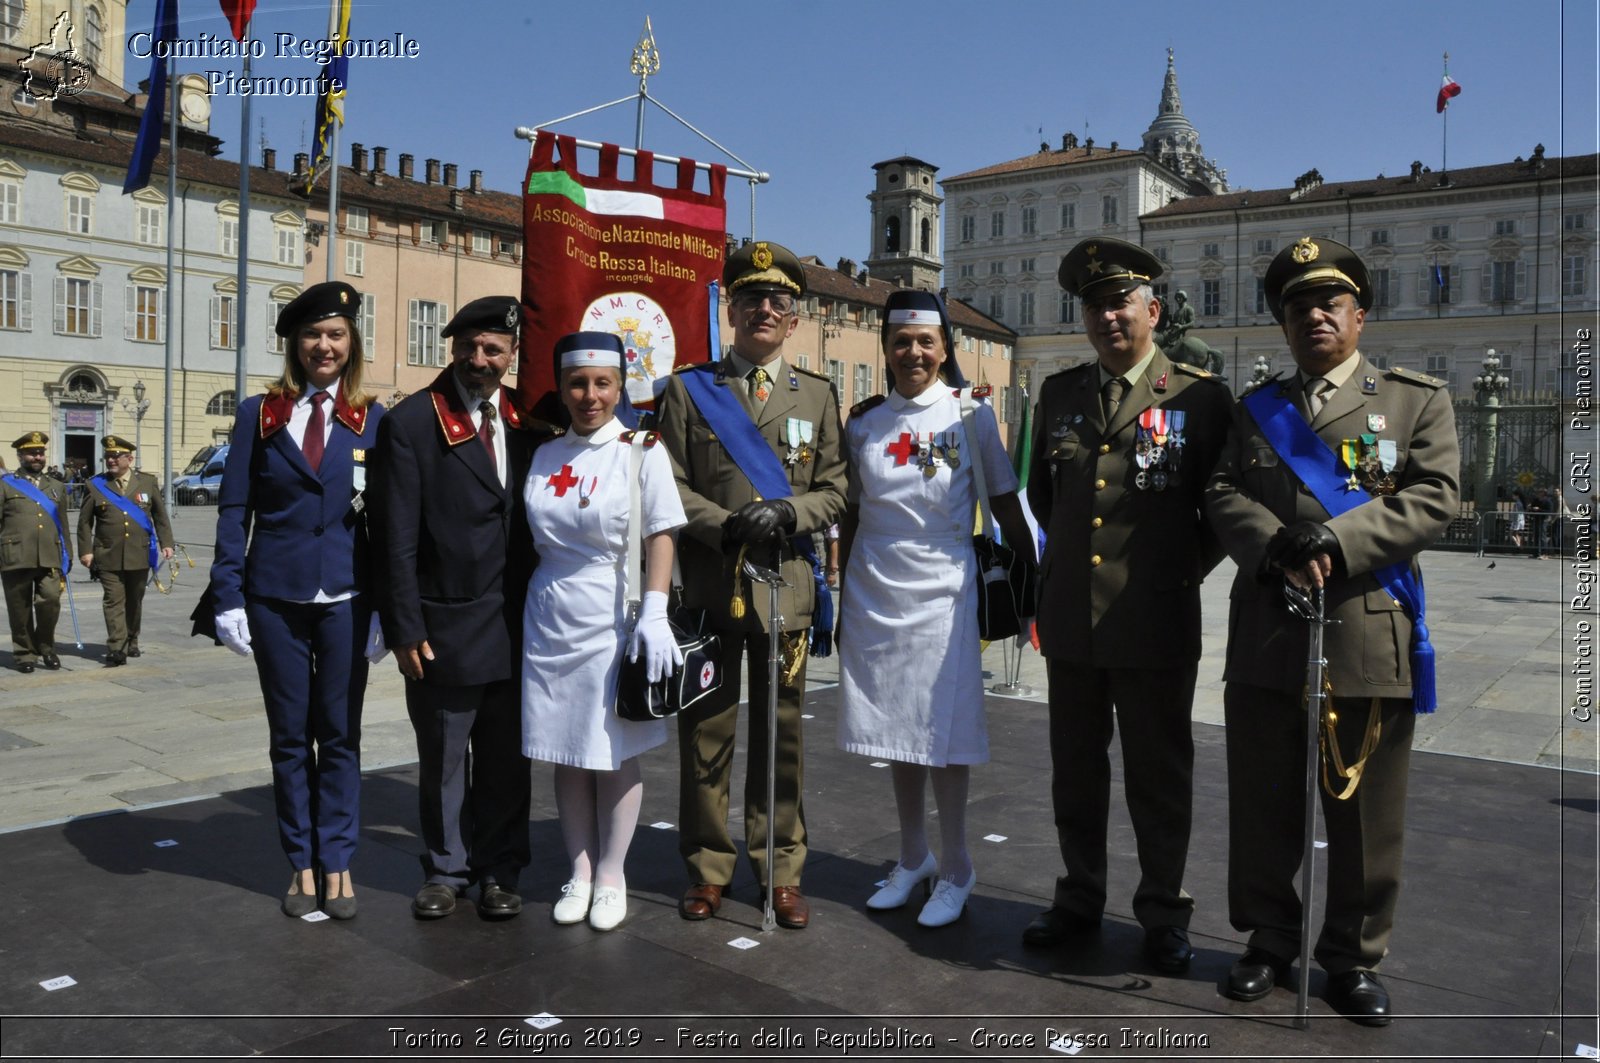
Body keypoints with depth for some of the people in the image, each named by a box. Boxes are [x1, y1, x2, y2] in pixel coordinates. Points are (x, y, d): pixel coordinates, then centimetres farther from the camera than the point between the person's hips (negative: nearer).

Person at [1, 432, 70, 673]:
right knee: (20, 609, 3)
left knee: (50, 601, -11)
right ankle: (24, 653, 16)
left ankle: (46, 647, 9)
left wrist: (67, 556, 16)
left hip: (50, 559, 2)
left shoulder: (57, 487, 19)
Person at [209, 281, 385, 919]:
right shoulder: (259, 414, 3)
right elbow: (234, 511, 3)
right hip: (275, 597, 1)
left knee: (339, 735, 7)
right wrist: (229, 598, -4)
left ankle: (337, 865, 19)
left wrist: (386, 609, -3)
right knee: (290, 737, 9)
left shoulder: (372, 421, 2)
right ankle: (302, 864, 23)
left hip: (344, 598, -1)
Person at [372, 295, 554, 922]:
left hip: (517, 630, 3)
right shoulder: (411, 422, -4)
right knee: (443, 763, 11)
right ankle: (446, 871, 29)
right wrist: (405, 629, -10)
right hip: (444, 629, -3)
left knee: (506, 761, 12)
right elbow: (398, 539, -7)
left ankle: (499, 872, 27)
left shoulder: (530, 424, 7)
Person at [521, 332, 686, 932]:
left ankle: (611, 874, 19)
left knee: (617, 750, 4)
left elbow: (661, 536, -8)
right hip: (552, 617, 4)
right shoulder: (544, 455, 8)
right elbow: (534, 540, 14)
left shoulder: (641, 449, -5)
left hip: (615, 617, -4)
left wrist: (654, 614, -17)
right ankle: (579, 871, 23)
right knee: (566, 751, 9)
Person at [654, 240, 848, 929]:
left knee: (781, 735, 8)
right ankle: (707, 868, 21)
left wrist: (787, 513, -12)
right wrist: (725, 525, -14)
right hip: (707, 588, -1)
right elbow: (669, 486, 1)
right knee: (705, 733, 6)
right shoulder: (688, 390, 7)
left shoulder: (817, 396, 11)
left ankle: (781, 869, 21)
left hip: (785, 588, 1)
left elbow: (833, 491, 7)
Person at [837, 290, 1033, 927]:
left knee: (943, 736, 0)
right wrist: (839, 599, 11)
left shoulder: (970, 413, -3)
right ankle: (912, 861, 27)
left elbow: (1005, 503, 1)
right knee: (893, 731, 10)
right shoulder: (863, 420, 6)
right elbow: (851, 514, 11)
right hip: (873, 593, 3)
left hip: (942, 592, -3)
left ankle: (955, 873, 17)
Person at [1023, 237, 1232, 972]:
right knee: (1074, 770, 14)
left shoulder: (1200, 396, -3)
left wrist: (1180, 573, 2)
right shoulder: (1058, 393, 9)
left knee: (1160, 776, 8)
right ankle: (1080, 901, 31)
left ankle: (1163, 917, 25)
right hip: (1069, 618, 4)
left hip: (1156, 622, -4)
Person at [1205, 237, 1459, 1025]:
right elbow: (1224, 494, 3)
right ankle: (1269, 940, 27)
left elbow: (1433, 500, -6)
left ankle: (1355, 955, 25)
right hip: (1265, 638, 2)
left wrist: (1334, 541, -18)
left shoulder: (1418, 399, 6)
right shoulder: (1255, 408, 14)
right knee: (1262, 806, 10)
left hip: (1369, 638, -2)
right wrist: (1273, 547, -17)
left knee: (1364, 812, 8)